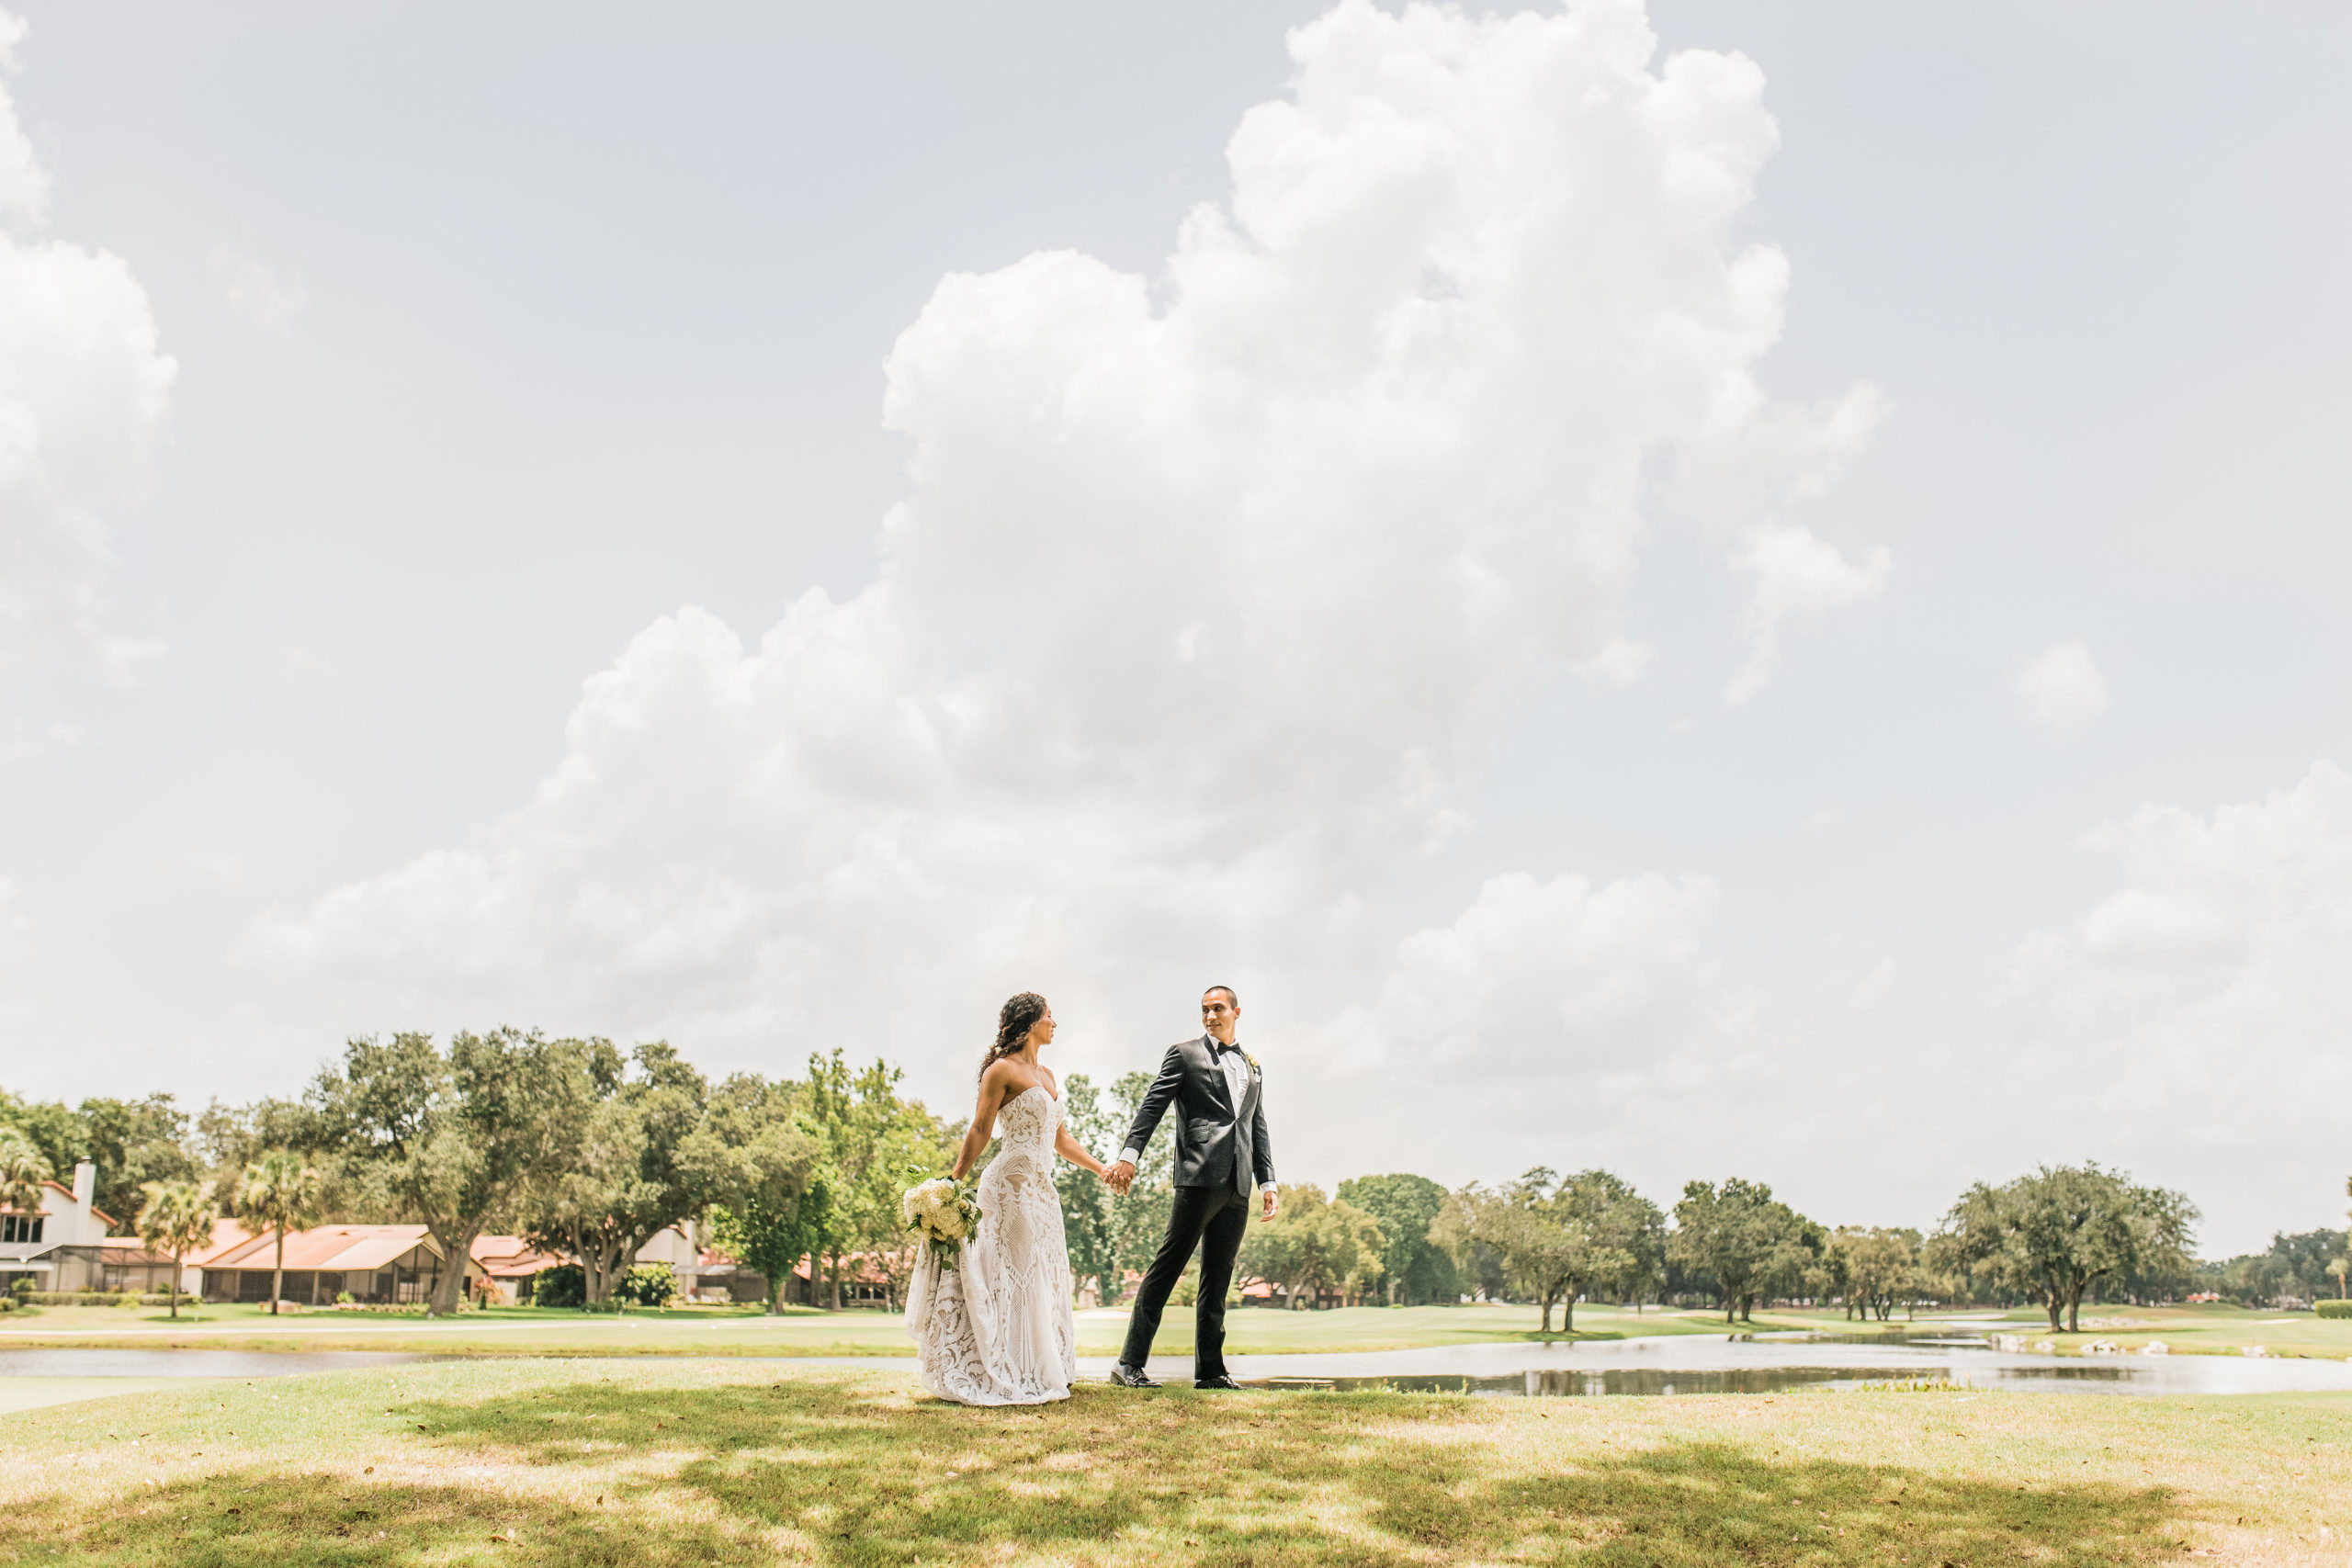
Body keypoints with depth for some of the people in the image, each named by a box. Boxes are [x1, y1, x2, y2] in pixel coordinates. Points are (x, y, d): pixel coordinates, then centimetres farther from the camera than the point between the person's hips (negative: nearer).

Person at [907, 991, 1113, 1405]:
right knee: (1015, 1277, -7)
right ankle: (1004, 1377, -1)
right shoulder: (1002, 1070, -8)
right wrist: (953, 1186, -16)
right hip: (1012, 1184, -9)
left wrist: (1102, 1169, 17)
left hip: (1041, 1188, 9)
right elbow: (979, 1132, -11)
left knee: (1045, 1277, 10)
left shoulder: (1045, 1074, 16)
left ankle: (1039, 1373, 16)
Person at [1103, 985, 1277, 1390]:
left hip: (1237, 1188, 5)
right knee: (1167, 1269, -8)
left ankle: (1209, 1371, 11)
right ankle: (1130, 1363, -7)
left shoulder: (1252, 1068, 22)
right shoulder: (1184, 1054, 7)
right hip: (1200, 1177, -5)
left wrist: (1267, 1182, 13)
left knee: (1218, 1280, 8)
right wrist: (1130, 1155, -13)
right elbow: (1152, 1106, -1)